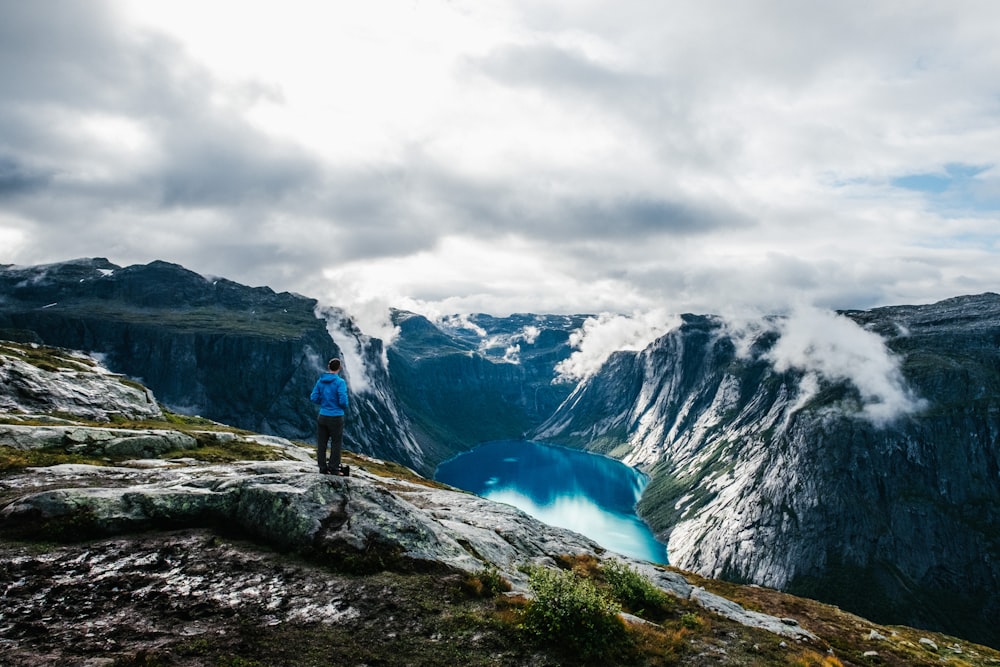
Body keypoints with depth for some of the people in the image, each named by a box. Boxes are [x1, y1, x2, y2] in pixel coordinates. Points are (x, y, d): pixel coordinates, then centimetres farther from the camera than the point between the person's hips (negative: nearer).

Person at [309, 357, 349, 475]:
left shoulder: (320, 380, 2)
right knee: (336, 443, 5)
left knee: (321, 443, 10)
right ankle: (333, 468, 8)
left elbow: (313, 398, 1)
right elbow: (343, 401, -18)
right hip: (336, 417, -5)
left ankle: (323, 468, 15)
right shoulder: (340, 382, -14)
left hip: (322, 416, 5)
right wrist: (344, 407, 4)